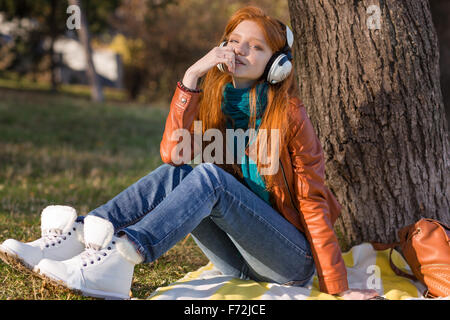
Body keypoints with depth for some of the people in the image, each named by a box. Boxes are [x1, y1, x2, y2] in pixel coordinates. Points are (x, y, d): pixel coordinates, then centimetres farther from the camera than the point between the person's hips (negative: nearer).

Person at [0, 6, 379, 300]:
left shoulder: (288, 114, -11)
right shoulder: (213, 102, 4)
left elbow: (312, 203, -12)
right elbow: (175, 154, -14)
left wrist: (338, 289, -16)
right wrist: (191, 76, -19)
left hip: (293, 259, -5)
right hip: (241, 261, 5)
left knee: (209, 176, -28)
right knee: (174, 174, -17)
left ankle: (122, 256, -47)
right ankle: (76, 236, -31)